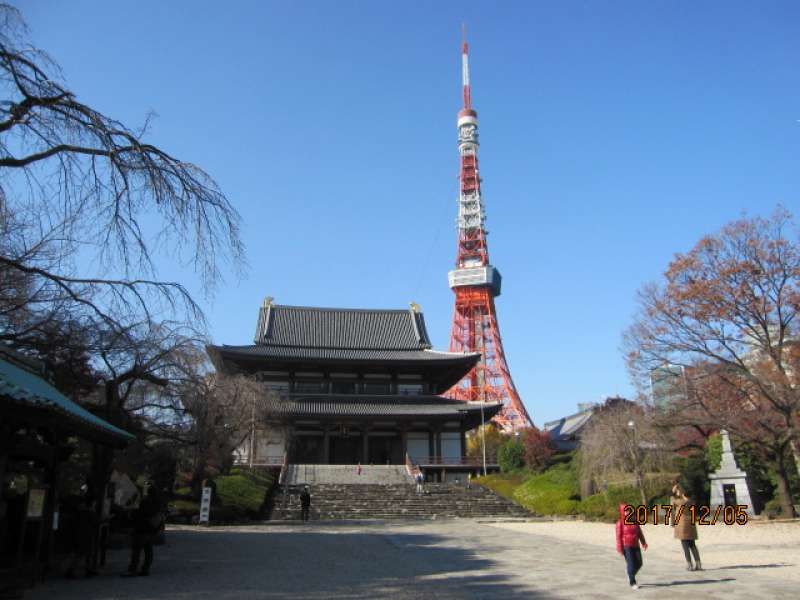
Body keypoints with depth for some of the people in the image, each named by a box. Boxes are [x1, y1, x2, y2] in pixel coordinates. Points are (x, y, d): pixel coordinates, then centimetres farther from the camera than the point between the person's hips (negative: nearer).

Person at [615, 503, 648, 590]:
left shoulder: (634, 522, 8)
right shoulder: (620, 523, -7)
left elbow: (640, 533, 12)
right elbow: (618, 536, -8)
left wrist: (643, 543, 4)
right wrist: (620, 548, -12)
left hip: (635, 546, 5)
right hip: (626, 546, -5)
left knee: (639, 563, 7)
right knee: (631, 564, -6)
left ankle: (630, 576, 32)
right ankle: (632, 583, 7)